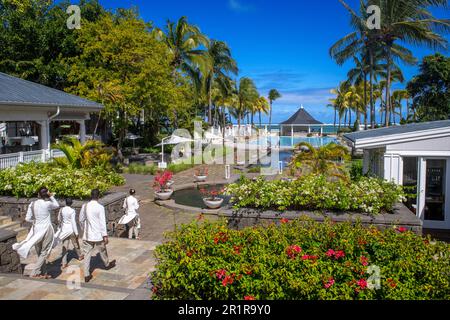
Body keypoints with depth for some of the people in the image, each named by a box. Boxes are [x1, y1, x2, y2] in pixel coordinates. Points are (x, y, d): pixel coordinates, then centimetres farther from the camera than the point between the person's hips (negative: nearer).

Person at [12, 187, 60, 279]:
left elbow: (27, 218, 1)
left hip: (36, 229, 5)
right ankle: (34, 273, 1)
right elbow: (57, 206, 10)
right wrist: (51, 196, 3)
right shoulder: (48, 203, -12)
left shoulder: (32, 204, -1)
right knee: (44, 253, 6)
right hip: (46, 229, -4)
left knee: (39, 253, 15)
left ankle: (39, 273, 21)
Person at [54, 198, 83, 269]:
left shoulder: (61, 210, -2)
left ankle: (64, 263, 2)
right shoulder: (72, 211, -18)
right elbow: (73, 222, -18)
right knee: (76, 244, 18)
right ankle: (80, 256, 39)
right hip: (71, 229, -4)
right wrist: (76, 232, -13)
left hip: (64, 229, 4)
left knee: (65, 247, 5)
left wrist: (61, 227, 30)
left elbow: (59, 219, 11)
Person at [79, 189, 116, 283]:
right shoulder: (100, 207, -16)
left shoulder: (85, 206, -2)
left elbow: (81, 220, 10)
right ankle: (107, 264, 44)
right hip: (98, 235, -3)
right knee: (102, 251, 20)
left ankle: (86, 275, 6)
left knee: (87, 254, 7)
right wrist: (105, 236, -11)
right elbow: (103, 222, -15)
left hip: (87, 235, 3)